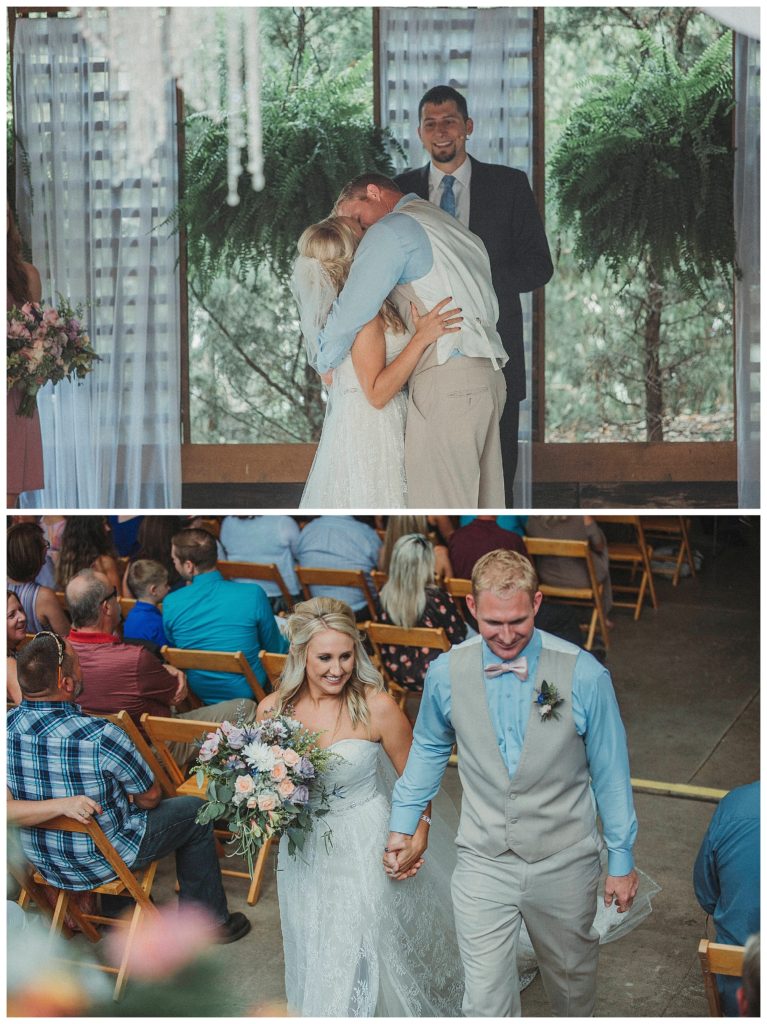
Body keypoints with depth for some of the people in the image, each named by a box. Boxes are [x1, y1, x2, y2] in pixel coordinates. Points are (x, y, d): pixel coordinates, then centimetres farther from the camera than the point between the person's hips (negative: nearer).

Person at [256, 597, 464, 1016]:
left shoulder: (375, 707, -18)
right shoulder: (273, 710, -9)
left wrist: (417, 834, -16)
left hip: (367, 851, -3)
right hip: (305, 852, 3)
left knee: (369, 956, 9)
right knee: (319, 960, 21)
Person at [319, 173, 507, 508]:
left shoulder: (393, 229, -2)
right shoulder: (451, 225, 24)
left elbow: (351, 310, -5)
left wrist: (324, 363, 10)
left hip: (446, 382, -9)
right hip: (488, 375, 9)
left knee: (439, 506, -7)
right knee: (482, 504, 8)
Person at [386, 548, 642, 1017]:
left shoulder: (585, 675, -16)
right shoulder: (446, 673, -10)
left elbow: (610, 771, -6)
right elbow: (428, 749, 9)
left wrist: (622, 858, 0)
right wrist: (404, 822, 7)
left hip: (565, 864, 0)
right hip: (484, 864, 0)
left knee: (572, 974, 23)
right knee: (486, 1003, 0)